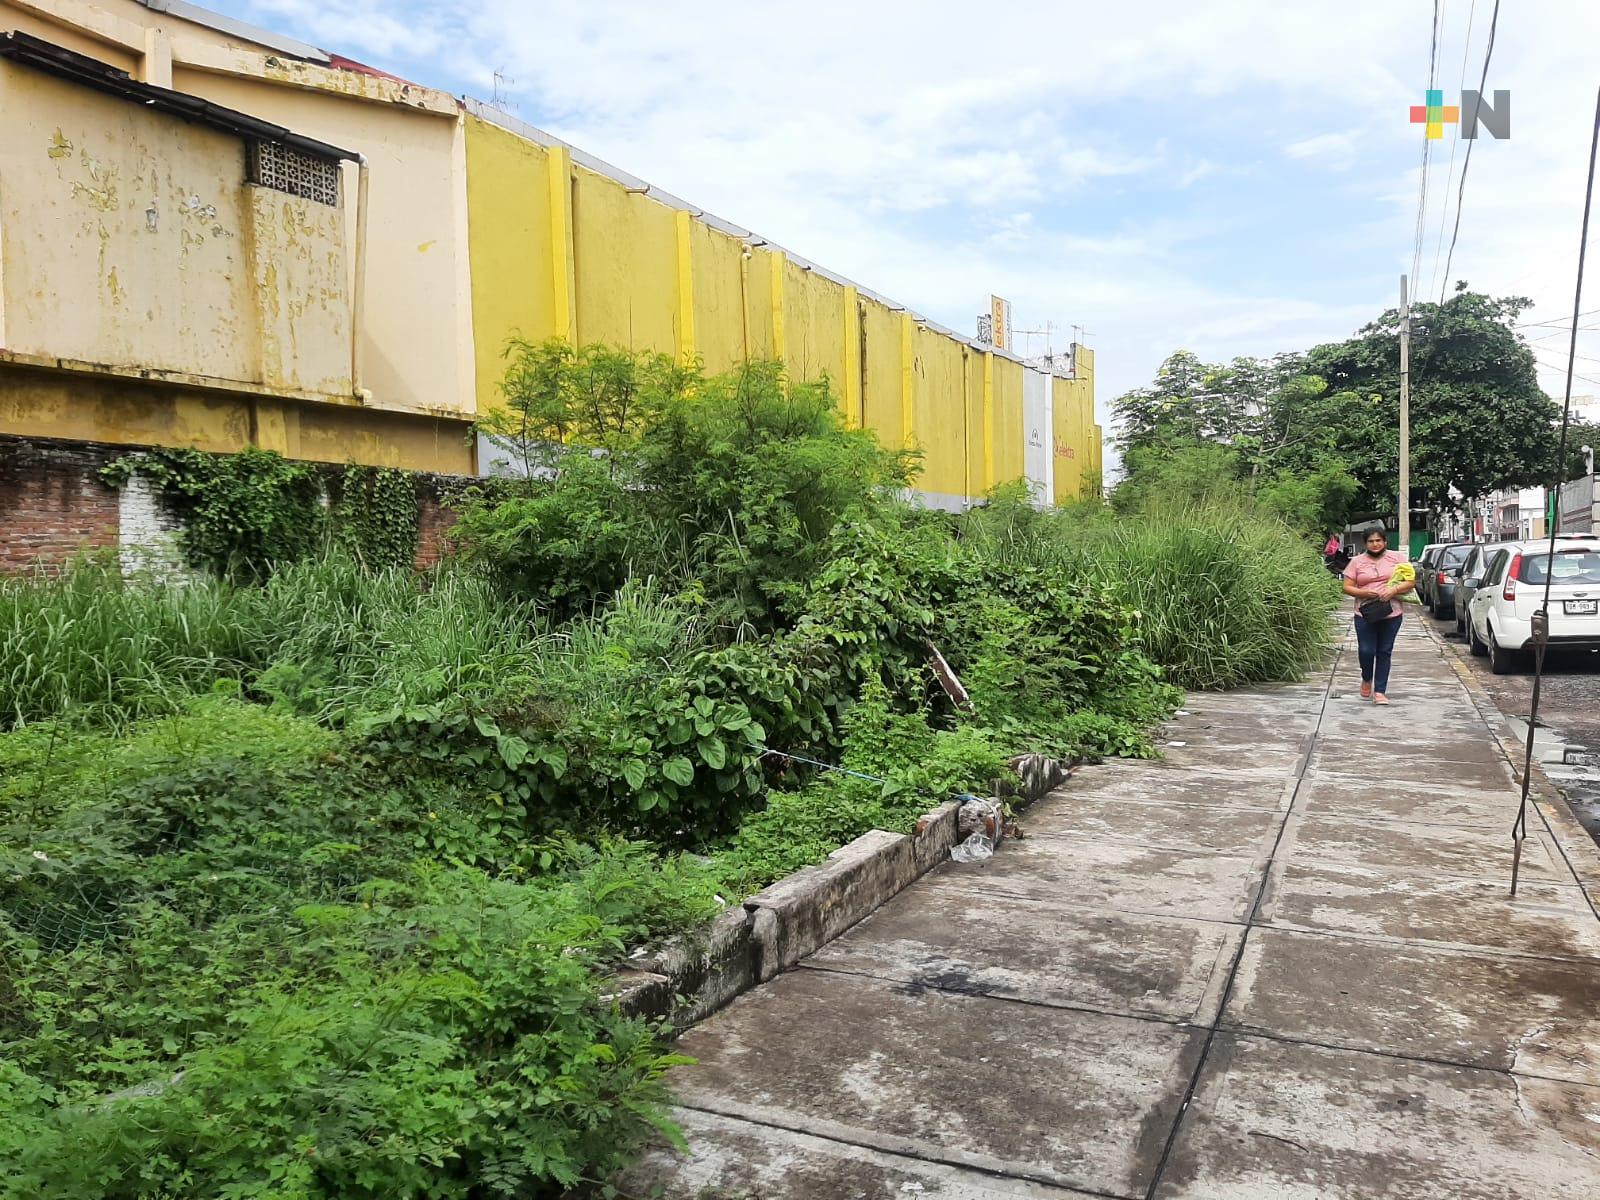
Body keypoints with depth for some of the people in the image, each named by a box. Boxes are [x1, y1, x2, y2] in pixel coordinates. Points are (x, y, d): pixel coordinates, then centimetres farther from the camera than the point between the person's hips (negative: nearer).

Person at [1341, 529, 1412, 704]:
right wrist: (1365, 593, -15)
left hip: (1391, 614, 1)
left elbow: (1411, 582, 3)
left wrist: (1394, 590, -15)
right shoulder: (1357, 561, 4)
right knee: (1367, 651, -5)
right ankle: (1366, 679, 25)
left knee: (1384, 652, 4)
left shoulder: (1396, 558, 5)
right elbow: (1347, 588, 2)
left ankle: (1379, 691, 9)